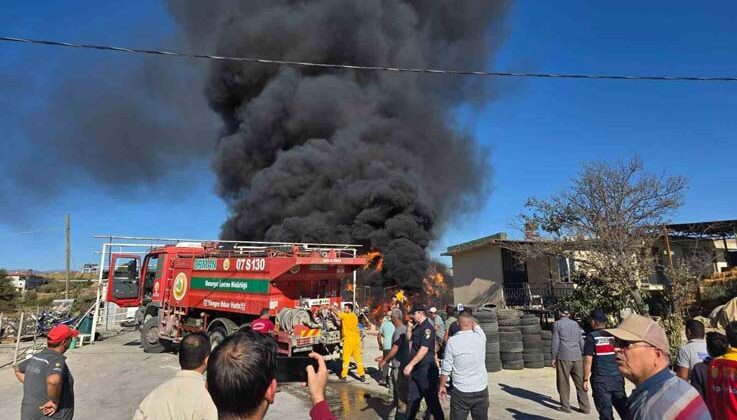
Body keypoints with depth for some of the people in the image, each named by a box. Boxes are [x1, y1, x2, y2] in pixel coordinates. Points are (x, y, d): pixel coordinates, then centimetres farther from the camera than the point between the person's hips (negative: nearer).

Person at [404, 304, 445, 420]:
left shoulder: (427, 328, -16)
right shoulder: (417, 327, 12)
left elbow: (424, 350, -24)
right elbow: (410, 344, 19)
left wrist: (410, 365, -24)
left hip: (426, 369, -9)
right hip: (416, 369, 9)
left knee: (431, 399, 2)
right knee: (412, 398, 15)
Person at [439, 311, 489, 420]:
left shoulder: (452, 341, -12)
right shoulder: (480, 336, -7)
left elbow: (446, 368, -7)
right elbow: (476, 325, 18)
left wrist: (442, 386, 6)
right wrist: (469, 318, 33)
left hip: (460, 391, -2)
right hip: (481, 390, 3)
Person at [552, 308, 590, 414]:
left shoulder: (557, 324, 0)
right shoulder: (575, 324, 13)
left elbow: (556, 342, -5)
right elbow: (581, 342, 13)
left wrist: (554, 358, 1)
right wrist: (583, 356, 22)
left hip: (563, 357, -4)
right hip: (577, 357, 4)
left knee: (563, 383, 5)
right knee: (580, 383, 9)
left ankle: (565, 406, 8)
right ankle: (585, 407, 10)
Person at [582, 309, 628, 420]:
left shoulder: (591, 337, -6)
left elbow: (588, 360, -11)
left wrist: (586, 379, -4)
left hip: (600, 380, -4)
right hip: (617, 379, 5)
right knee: (624, 410, 12)